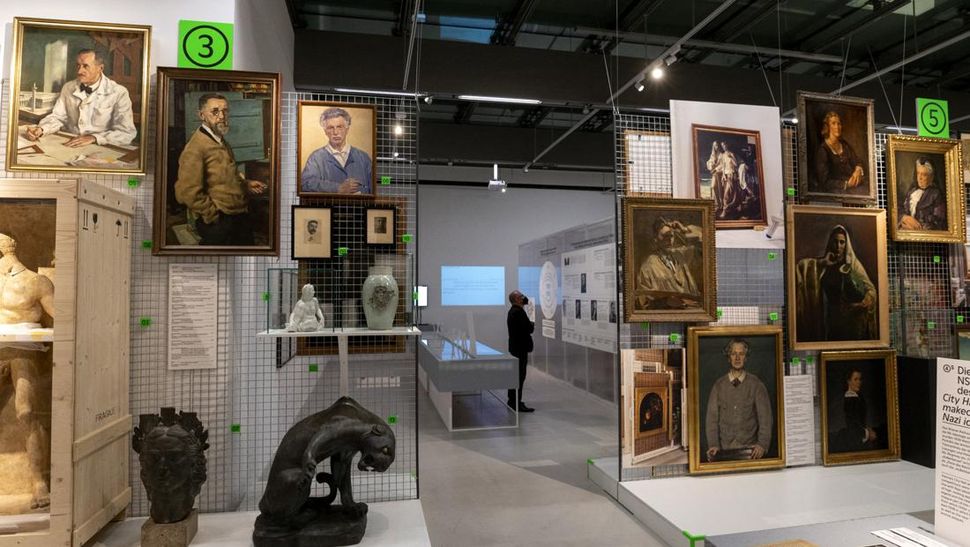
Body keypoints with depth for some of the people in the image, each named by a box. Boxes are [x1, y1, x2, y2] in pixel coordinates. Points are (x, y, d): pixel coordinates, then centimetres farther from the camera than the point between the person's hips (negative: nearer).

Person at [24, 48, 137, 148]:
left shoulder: (119, 93, -6)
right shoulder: (68, 88, 11)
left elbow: (127, 133, -14)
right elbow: (57, 117, 15)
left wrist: (93, 138, -25)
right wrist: (41, 129, -7)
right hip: (67, 145, 4)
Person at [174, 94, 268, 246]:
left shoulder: (222, 143, 14)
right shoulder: (196, 147, -16)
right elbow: (187, 193, -22)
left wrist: (246, 185, 11)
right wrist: (216, 215, -16)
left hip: (241, 217, 9)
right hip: (218, 223, -9)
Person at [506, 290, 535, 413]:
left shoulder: (513, 311, 13)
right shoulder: (519, 312, -20)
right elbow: (529, 328, -23)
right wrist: (532, 326, -4)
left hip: (515, 346, 11)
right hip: (521, 347, -11)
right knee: (520, 375, -7)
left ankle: (512, 400, 26)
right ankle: (517, 404, -5)